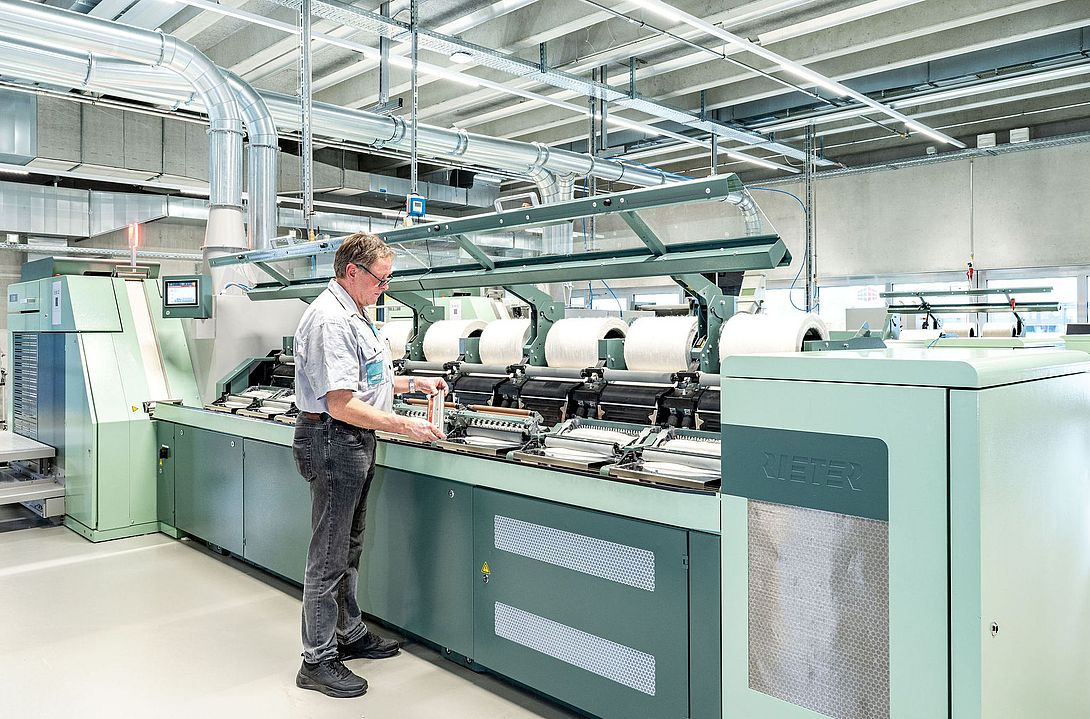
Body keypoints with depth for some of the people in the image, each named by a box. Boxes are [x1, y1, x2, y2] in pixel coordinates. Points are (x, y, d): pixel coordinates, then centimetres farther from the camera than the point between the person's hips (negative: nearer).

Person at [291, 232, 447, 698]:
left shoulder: (353, 314, 14)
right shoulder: (330, 320, -20)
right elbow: (341, 404, -25)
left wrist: (412, 383, 15)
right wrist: (406, 427, -23)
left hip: (355, 444, 11)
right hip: (333, 442, -11)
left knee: (348, 548, 21)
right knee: (328, 556, 0)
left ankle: (349, 633, 36)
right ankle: (318, 661, 14)